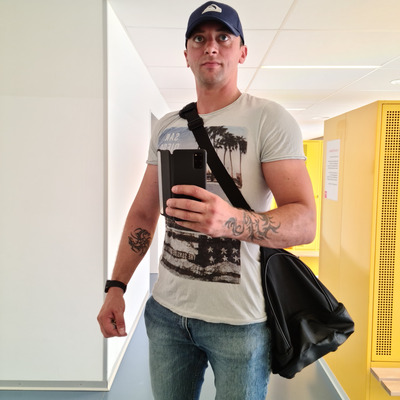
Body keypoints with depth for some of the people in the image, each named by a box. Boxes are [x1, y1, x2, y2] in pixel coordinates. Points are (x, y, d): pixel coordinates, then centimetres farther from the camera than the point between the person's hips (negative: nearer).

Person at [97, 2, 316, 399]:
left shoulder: (270, 119, -9)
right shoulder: (166, 127, 7)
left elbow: (305, 223, -17)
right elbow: (142, 212, 11)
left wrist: (232, 221, -35)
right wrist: (116, 286, 5)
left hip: (239, 320, -4)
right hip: (166, 310, 5)